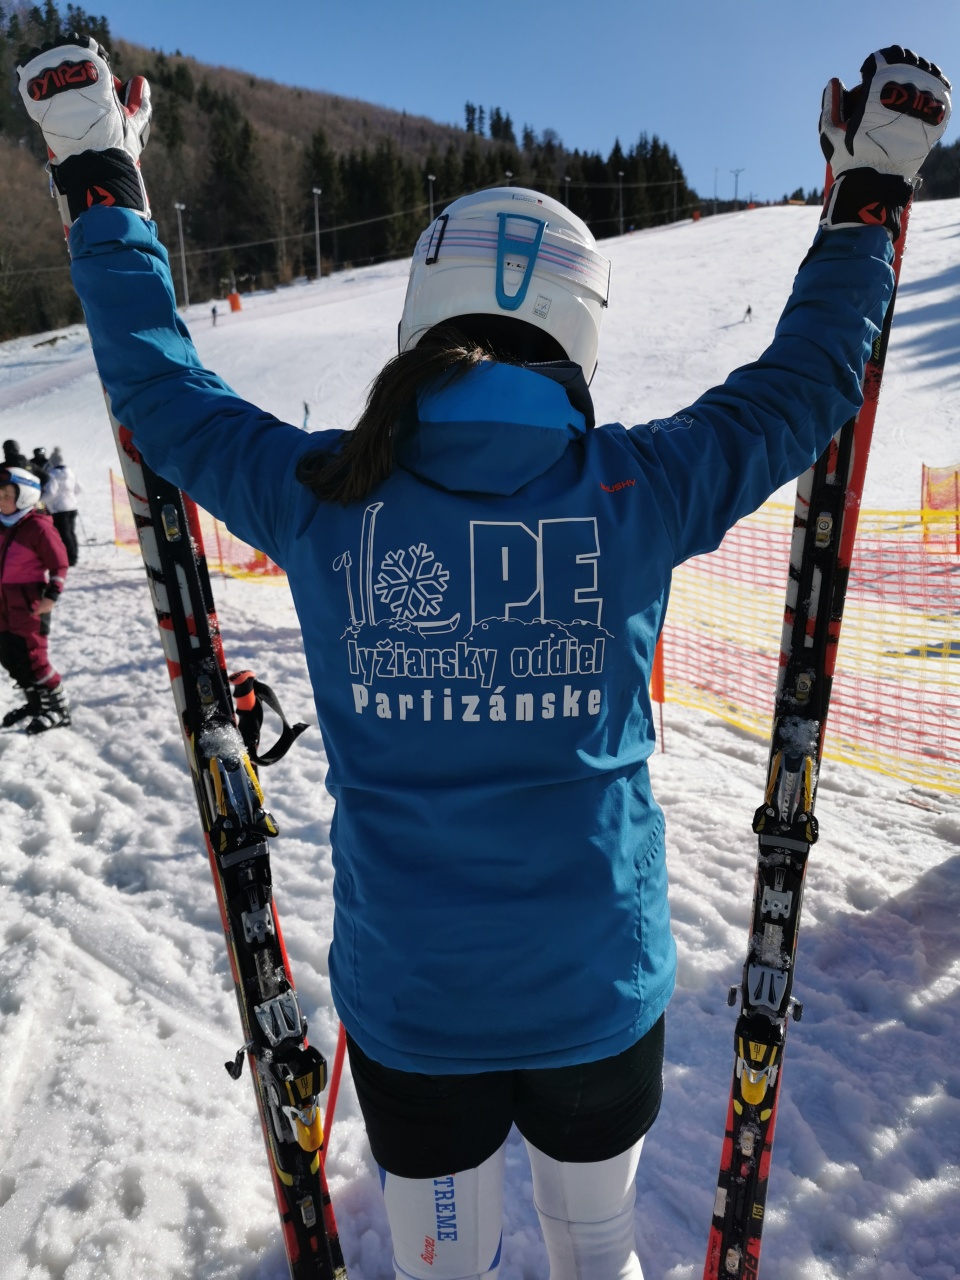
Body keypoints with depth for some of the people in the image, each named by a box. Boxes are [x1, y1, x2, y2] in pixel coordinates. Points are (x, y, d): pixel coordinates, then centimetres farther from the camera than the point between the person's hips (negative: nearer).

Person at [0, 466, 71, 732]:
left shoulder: (39, 527, -14)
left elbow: (59, 564, -12)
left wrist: (51, 596, -18)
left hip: (29, 605, -8)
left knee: (31, 658, -7)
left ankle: (58, 709, 6)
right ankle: (36, 703, 29)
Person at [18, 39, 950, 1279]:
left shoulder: (322, 496, -13)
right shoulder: (638, 487, -13)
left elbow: (157, 386, 3)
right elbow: (806, 380, 2)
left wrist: (99, 183, 16)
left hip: (406, 1001, 1)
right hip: (601, 989, 0)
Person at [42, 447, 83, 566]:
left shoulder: (53, 475, -14)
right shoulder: (70, 473, 8)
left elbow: (51, 493, -21)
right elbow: (79, 489, 15)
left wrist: (41, 500, -6)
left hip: (59, 509, -7)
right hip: (72, 506, 7)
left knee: (64, 533, -5)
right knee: (71, 532, 14)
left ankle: (70, 558, -6)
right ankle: (73, 557, 19)